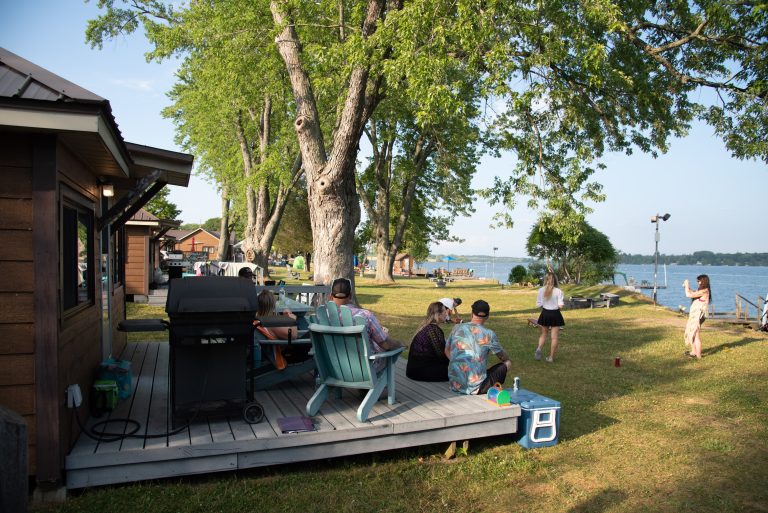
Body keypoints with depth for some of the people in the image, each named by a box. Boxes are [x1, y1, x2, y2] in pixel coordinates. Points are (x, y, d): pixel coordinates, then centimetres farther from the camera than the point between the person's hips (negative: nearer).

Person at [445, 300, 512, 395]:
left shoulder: (457, 328, 1)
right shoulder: (489, 334, -8)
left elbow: (447, 351, 16)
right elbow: (504, 358, 9)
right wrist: (508, 363, 32)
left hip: (454, 386, 5)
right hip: (475, 388, -5)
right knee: (504, 366, 16)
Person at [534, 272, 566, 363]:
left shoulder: (541, 290, -6)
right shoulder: (558, 291, -11)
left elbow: (538, 305, -4)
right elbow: (560, 305, -14)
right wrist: (563, 303, 8)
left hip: (545, 314, 2)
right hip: (555, 314, -2)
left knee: (543, 335, 16)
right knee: (554, 337, 7)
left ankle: (539, 348, -11)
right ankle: (551, 357, 9)